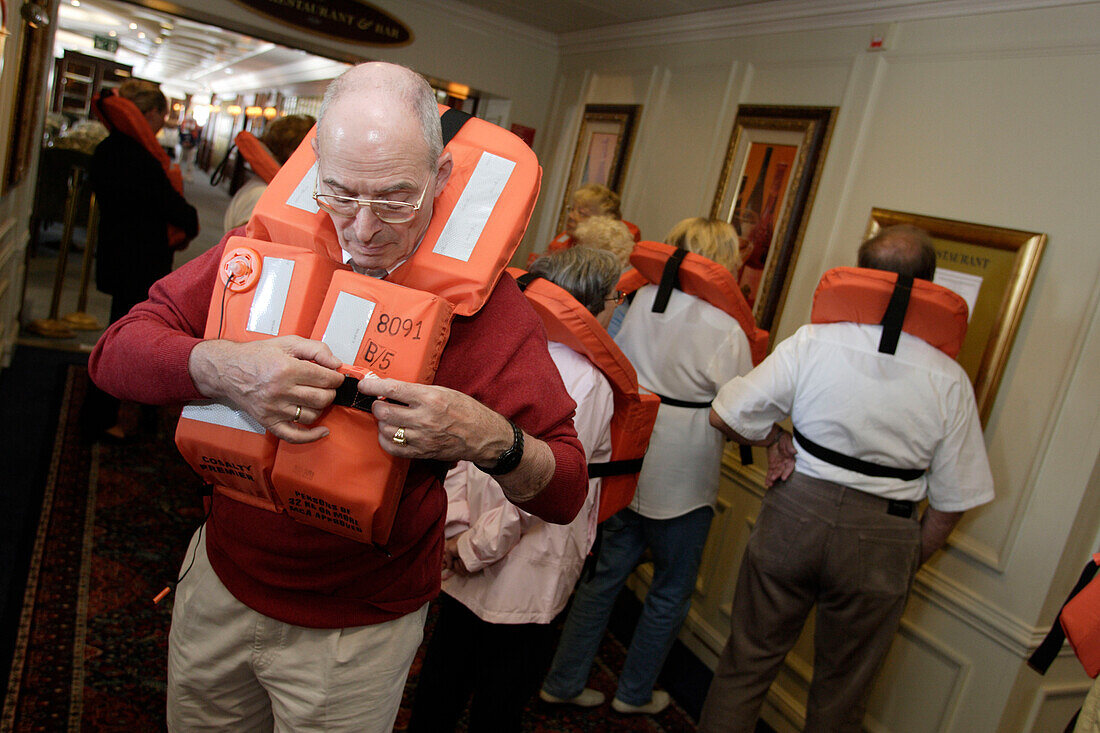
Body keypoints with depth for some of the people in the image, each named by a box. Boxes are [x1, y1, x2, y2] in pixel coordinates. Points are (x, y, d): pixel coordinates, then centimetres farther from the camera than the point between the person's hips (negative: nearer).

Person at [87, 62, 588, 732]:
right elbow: (114, 351, -11)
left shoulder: (484, 301, -20)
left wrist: (491, 441, -40)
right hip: (220, 579, 4)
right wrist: (223, 369, -32)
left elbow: (568, 493, -18)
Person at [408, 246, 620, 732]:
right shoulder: (588, 384, -18)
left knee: (444, 675, 23)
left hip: (464, 572, 5)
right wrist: (475, 546, -9)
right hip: (525, 582, -5)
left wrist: (457, 526, -2)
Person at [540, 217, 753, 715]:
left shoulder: (639, 301, 0)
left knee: (605, 573, 17)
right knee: (672, 589, 16)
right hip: (681, 477, -5)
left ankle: (564, 681, 27)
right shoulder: (724, 329, -16)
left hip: (623, 464, 5)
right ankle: (635, 693, 31)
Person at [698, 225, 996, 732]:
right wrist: (911, 561, 13)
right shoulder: (950, 380, -7)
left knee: (748, 660, 17)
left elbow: (726, 415, -11)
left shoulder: (814, 340, -11)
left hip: (794, 516, 0)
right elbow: (952, 502, -1)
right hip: (880, 542, 1)